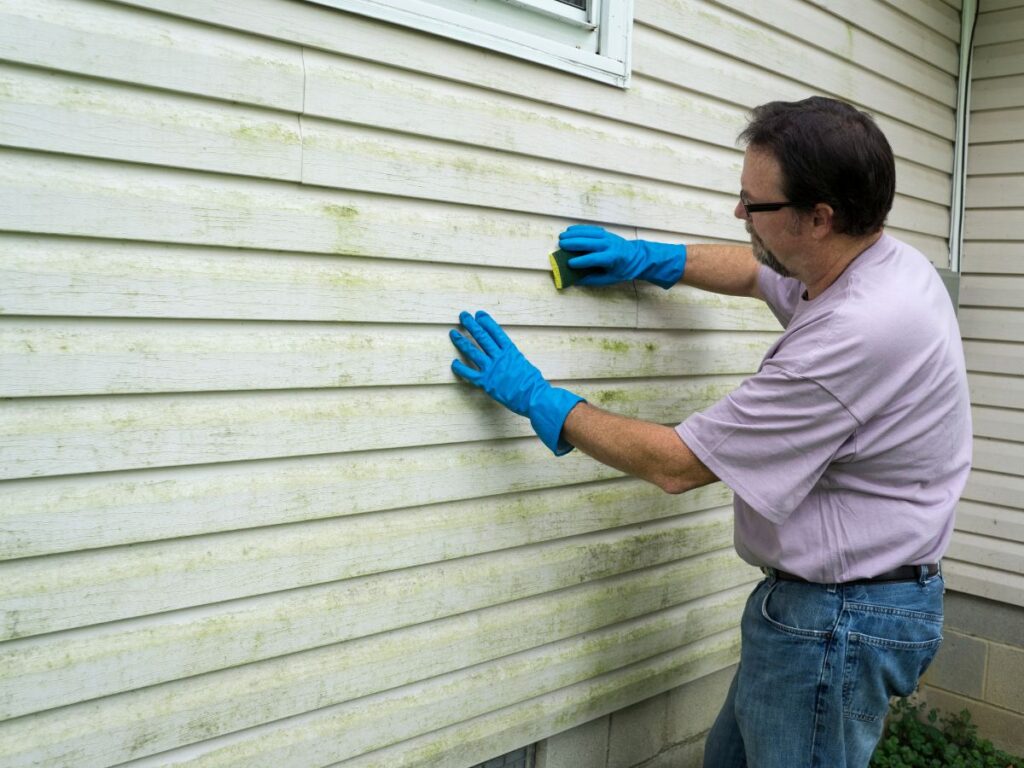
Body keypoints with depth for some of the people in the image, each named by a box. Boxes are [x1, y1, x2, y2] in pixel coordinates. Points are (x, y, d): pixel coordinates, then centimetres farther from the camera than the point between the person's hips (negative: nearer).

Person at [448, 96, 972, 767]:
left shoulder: (856, 333, -31)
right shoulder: (883, 259, -1)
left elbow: (677, 464, -24)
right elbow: (758, 271, 23)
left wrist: (536, 397, -14)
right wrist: (648, 259, 11)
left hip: (840, 621, -9)